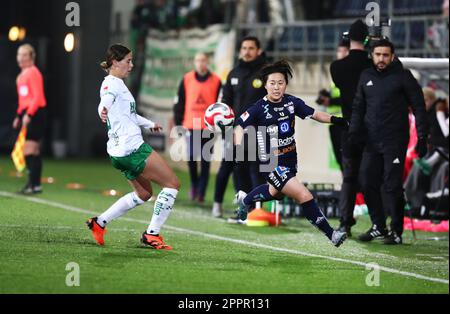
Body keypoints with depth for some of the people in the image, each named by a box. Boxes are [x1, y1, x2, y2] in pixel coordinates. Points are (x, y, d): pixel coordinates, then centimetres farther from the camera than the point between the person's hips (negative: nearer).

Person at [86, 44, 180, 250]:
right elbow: (106, 100, -35)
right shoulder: (111, 83, -11)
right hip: (132, 148, -10)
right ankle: (152, 233, -5)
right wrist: (103, 110, -58)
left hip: (121, 152, 10)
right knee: (172, 183, -5)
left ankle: (99, 223, 17)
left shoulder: (117, 83, 19)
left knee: (144, 193, 21)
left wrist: (148, 124, 50)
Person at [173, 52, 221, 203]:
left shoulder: (216, 81, 4)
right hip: (191, 126, 1)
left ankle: (201, 192, 9)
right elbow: (179, 104, 8)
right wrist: (179, 124, 3)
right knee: (191, 157, -6)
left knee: (205, 161, 2)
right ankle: (194, 185, 18)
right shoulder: (187, 80, 6)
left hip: (208, 127, -1)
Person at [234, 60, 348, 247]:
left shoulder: (292, 103, -4)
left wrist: (333, 119, -14)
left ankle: (244, 200, 61)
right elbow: (240, 126, -7)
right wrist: (238, 148, -22)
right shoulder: (258, 109, -16)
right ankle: (330, 234, -12)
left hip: (290, 159, 7)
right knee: (304, 196, -19)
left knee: (275, 193, 34)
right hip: (271, 163, -7)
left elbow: (314, 114, 2)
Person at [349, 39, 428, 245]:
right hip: (372, 142, 5)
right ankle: (378, 226, 18)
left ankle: (396, 231, 0)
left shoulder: (402, 77, -4)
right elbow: (358, 107, 19)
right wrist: (353, 131, 7)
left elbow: (419, 107, -4)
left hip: (395, 142, -5)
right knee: (368, 184, 5)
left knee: (392, 186, -7)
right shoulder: (366, 77, 12)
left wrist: (422, 138, -9)